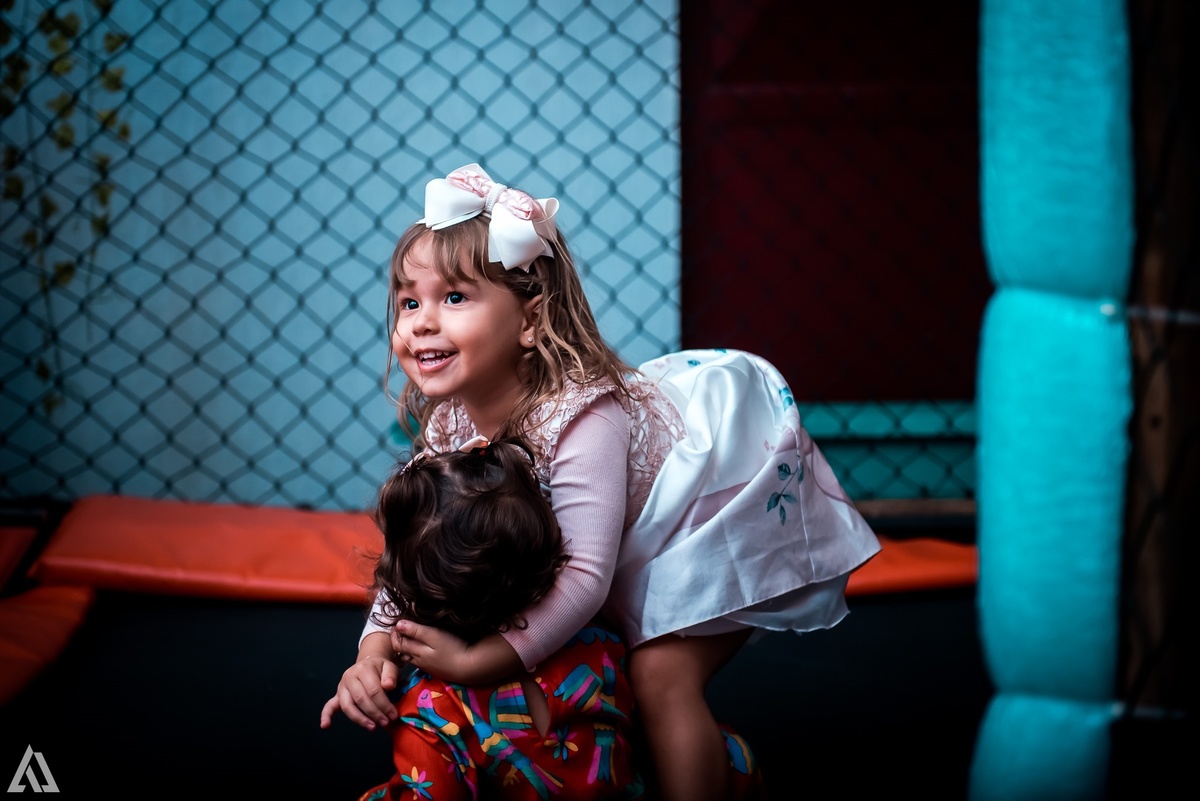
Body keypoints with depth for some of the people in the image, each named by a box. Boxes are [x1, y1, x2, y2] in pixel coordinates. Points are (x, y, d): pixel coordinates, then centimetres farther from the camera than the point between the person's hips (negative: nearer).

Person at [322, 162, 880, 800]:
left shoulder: (582, 420, -39)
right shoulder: (448, 423, -15)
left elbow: (584, 575, -41)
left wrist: (479, 660, -44)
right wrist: (374, 653, -27)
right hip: (649, 539, 8)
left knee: (661, 674, -19)